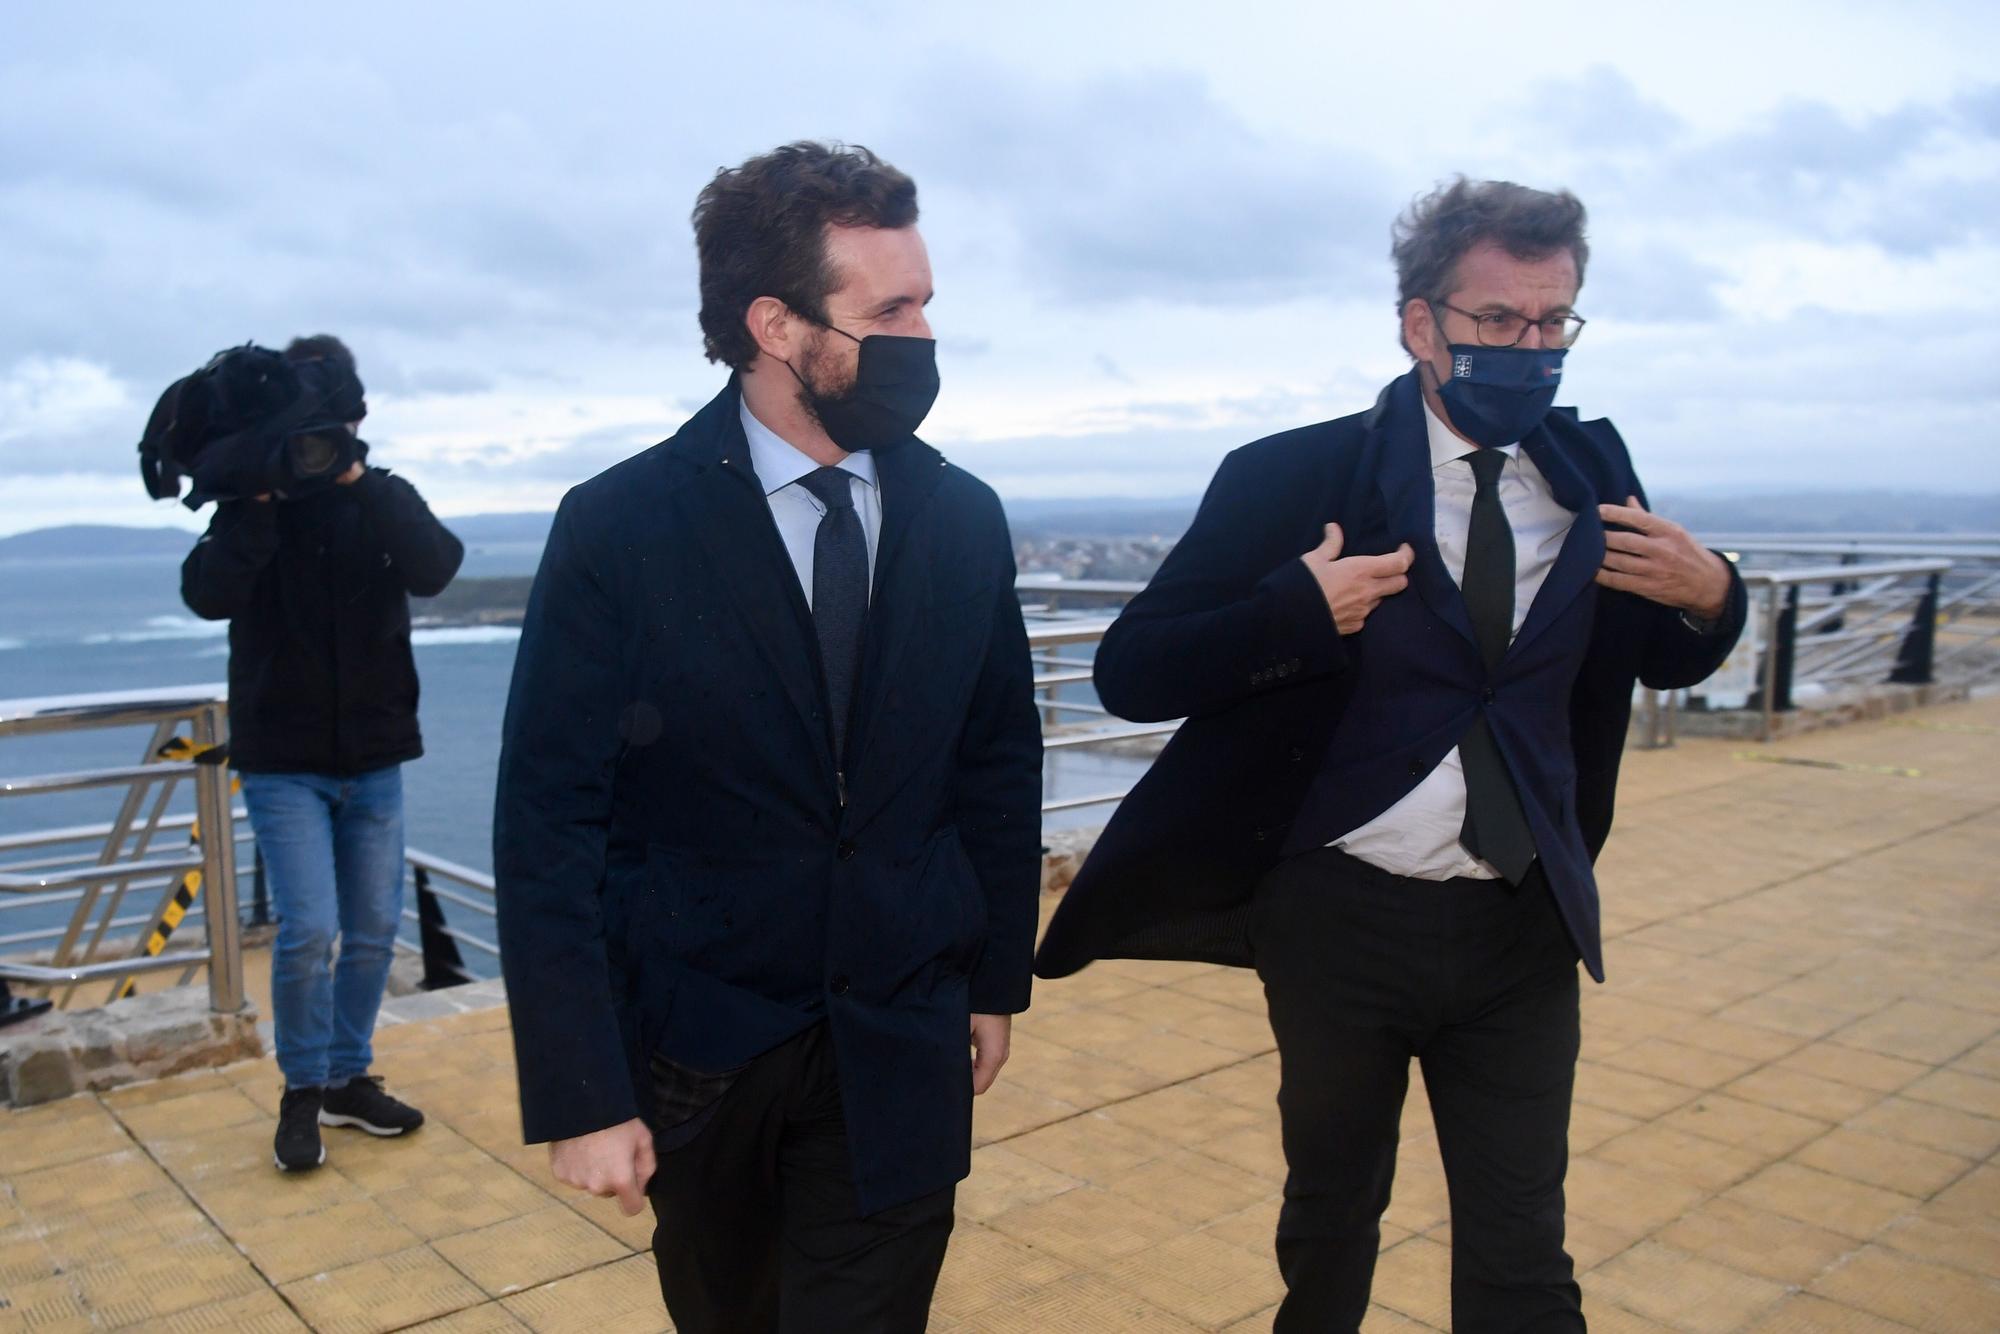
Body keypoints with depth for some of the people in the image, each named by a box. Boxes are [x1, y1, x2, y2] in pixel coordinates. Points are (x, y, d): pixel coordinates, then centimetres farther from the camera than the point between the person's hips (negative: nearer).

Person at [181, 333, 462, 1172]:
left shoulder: (385, 499, 2)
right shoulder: (252, 507, -1)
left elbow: (433, 571, -18)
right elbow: (208, 595, -18)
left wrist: (356, 480, -24)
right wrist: (263, 498, -22)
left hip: (374, 756, 3)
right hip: (284, 761, -2)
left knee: (374, 930, 8)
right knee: (309, 931, -10)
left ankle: (349, 1078, 27)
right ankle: (303, 1091, 12)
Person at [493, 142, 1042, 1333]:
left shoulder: (965, 519, -4)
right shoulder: (619, 530, -14)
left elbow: (1000, 764, 5)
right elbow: (547, 829, -13)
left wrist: (997, 979, 9)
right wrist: (581, 1096, -15)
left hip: (901, 1050, 1)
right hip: (693, 1045, -1)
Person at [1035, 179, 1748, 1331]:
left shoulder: (1592, 471, 1)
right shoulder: (1296, 479, -12)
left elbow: (1664, 663, 13)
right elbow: (1131, 673, -14)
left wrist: (1710, 598, -9)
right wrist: (1296, 613, -29)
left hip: (1525, 931, 2)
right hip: (1340, 921, -2)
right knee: (1332, 1226, 20)